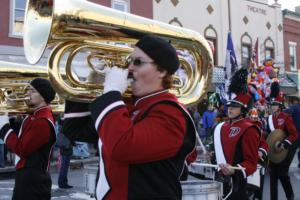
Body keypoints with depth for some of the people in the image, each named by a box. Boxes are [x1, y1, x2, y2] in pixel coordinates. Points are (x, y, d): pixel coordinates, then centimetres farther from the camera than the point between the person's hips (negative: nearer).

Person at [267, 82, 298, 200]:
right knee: (273, 174, 6)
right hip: (273, 149, 5)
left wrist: (284, 144, -24)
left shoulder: (286, 117, -10)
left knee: (282, 173, -3)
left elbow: (294, 134, -14)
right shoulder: (270, 118, 5)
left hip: (285, 150, -5)